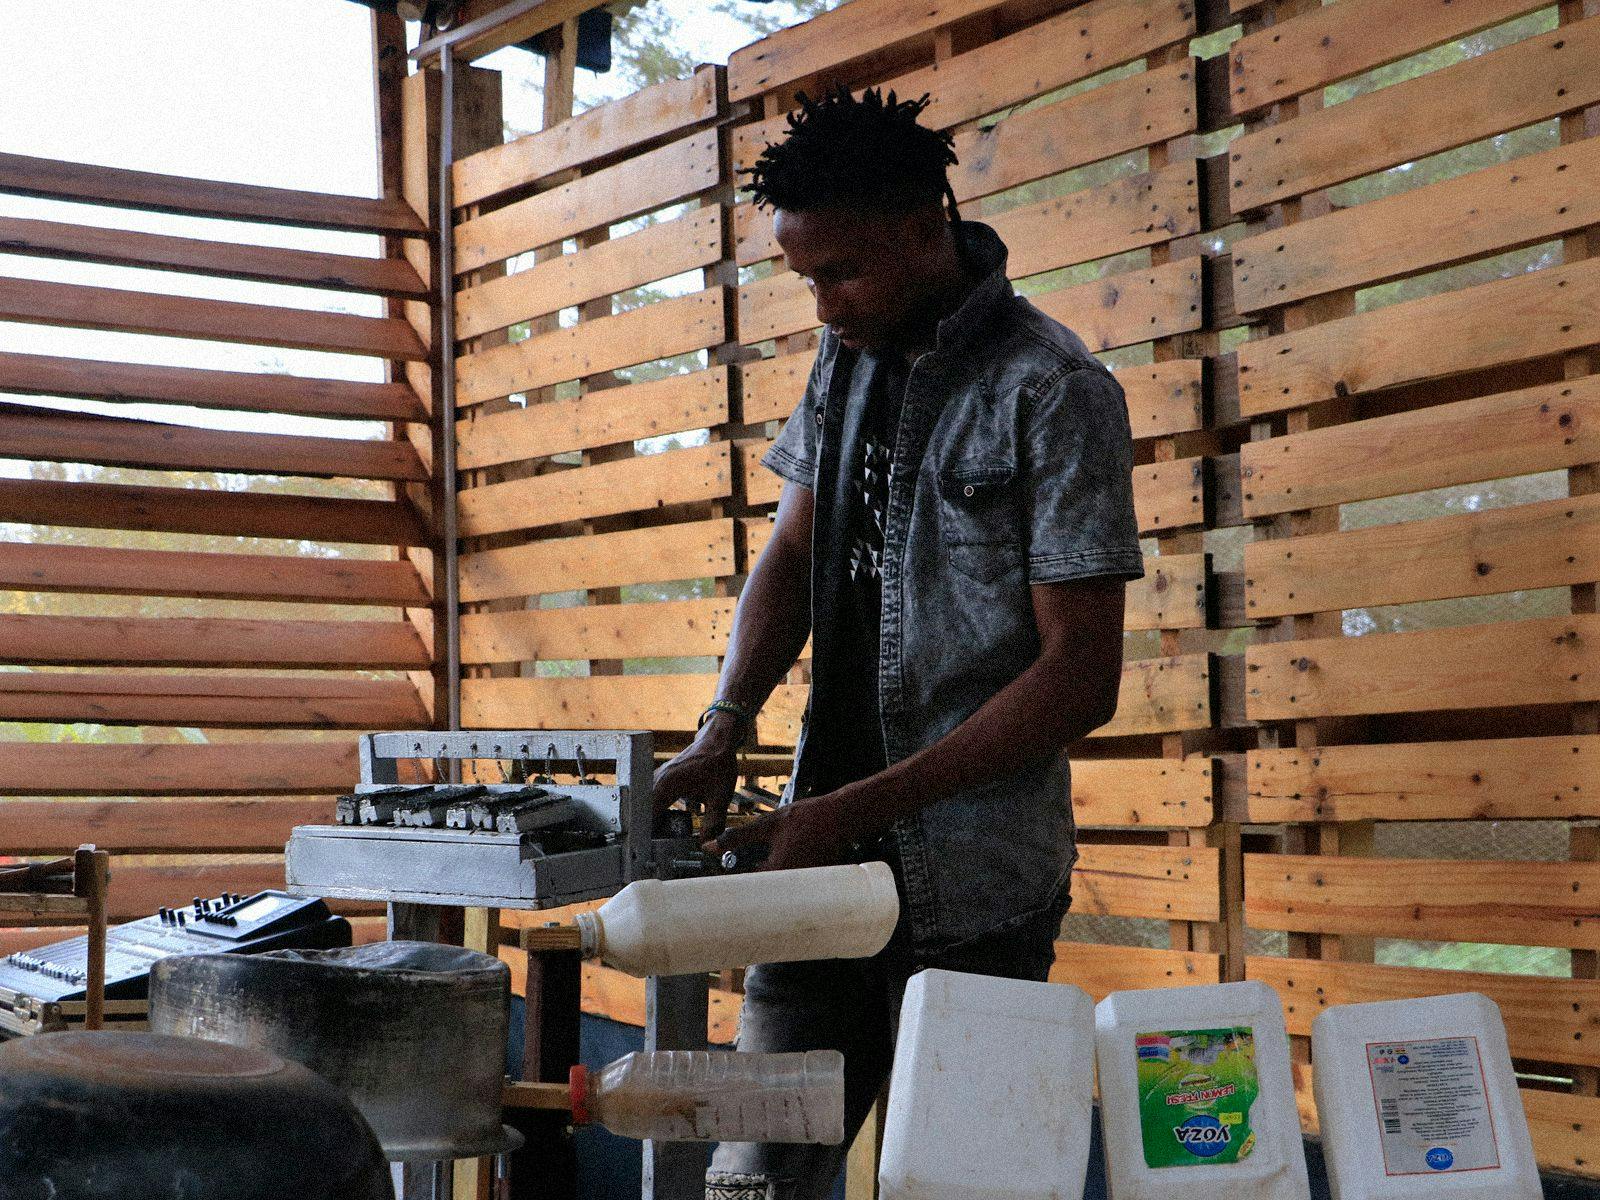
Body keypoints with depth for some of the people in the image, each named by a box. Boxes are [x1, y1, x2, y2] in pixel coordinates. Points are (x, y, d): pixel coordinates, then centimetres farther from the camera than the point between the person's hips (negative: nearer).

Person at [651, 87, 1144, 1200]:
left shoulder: (1053, 391, -11)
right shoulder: (847, 356, 11)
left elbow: (1082, 678, -14)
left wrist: (856, 808, -17)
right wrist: (726, 728, -1)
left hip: (970, 895, -6)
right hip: (828, 859, 6)